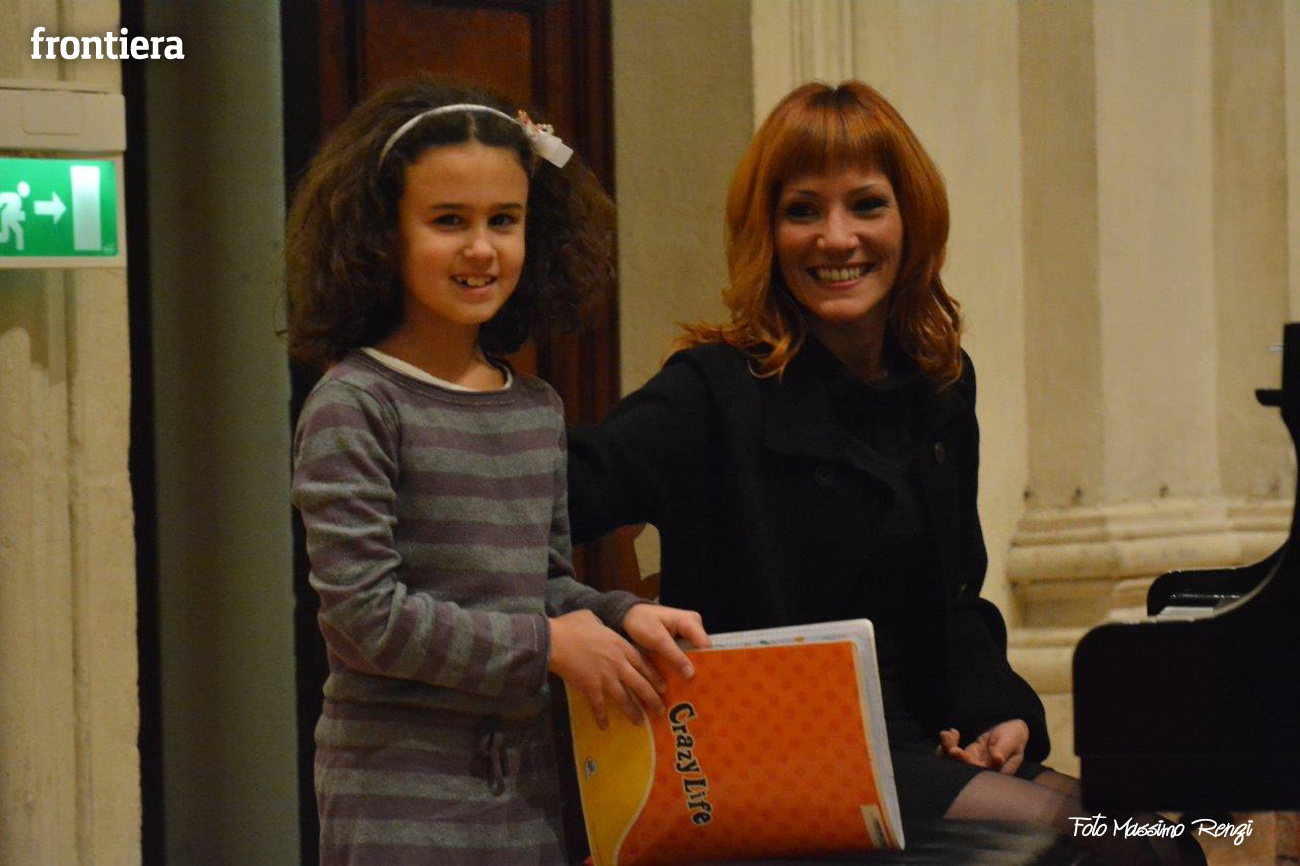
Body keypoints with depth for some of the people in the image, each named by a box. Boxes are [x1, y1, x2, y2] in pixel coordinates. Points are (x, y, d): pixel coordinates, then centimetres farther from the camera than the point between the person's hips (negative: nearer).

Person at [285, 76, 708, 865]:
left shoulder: (537, 409, 11)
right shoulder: (355, 406, -10)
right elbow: (363, 611, -16)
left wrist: (619, 618, -1)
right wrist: (545, 646, -12)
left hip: (528, 790, 6)